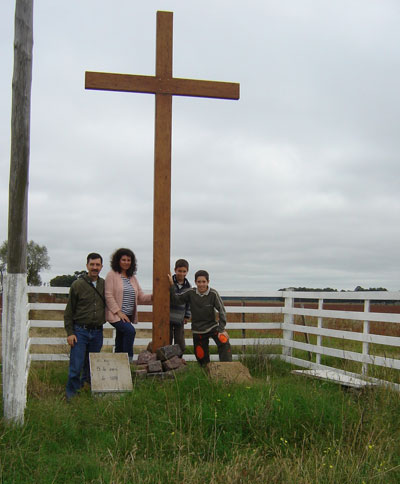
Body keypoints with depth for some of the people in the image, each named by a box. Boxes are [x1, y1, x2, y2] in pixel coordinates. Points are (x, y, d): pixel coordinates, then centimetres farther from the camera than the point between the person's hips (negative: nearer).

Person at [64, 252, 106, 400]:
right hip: (80, 331, -3)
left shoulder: (104, 285, 7)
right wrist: (69, 332, -7)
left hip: (97, 332, 3)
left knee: (91, 366, 12)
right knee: (76, 366, -4)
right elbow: (69, 311, -1)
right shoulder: (77, 284, -3)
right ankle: (71, 395, 8)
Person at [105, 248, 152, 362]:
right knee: (130, 331, -29)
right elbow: (108, 295, -11)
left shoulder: (132, 277, 15)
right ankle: (128, 359, -23)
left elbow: (141, 297, 13)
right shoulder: (112, 275, -3)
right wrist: (119, 312, -18)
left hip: (128, 316, 6)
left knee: (120, 346, 9)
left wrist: (152, 297, -8)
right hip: (116, 315, -6)